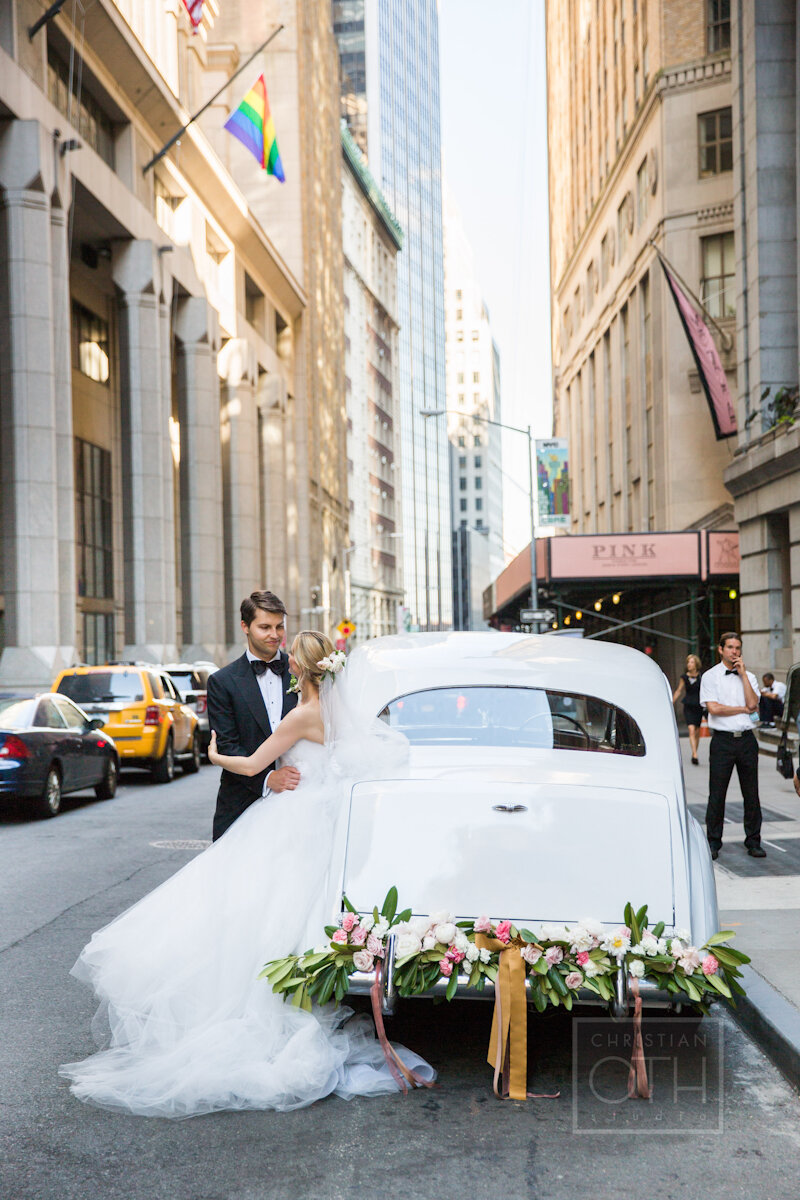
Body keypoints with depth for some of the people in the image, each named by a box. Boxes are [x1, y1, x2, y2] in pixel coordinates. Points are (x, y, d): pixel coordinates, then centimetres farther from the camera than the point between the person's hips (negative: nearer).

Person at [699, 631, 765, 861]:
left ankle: (753, 842, 14)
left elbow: (753, 704, -5)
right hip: (722, 739, -3)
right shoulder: (710, 676, 2)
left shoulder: (749, 677, 12)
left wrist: (743, 673, -4)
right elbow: (713, 708, -11)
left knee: (751, 793, 5)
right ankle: (713, 843, 8)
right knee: (717, 794, -1)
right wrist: (744, 709, -4)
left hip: (746, 738, 3)